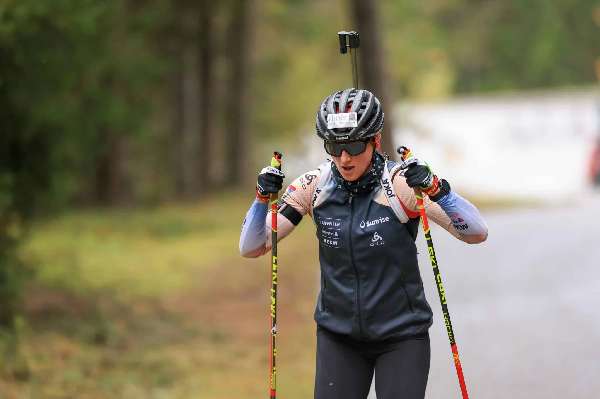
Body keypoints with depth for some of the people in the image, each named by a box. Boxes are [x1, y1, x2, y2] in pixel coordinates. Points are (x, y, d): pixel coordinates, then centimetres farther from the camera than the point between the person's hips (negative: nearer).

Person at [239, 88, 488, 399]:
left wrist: (435, 188, -34)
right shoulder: (314, 186, -6)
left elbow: (476, 233, -19)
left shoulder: (401, 184, -14)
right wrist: (263, 198, -20)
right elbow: (251, 248, -3)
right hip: (338, 335, 2)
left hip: (400, 336, -2)